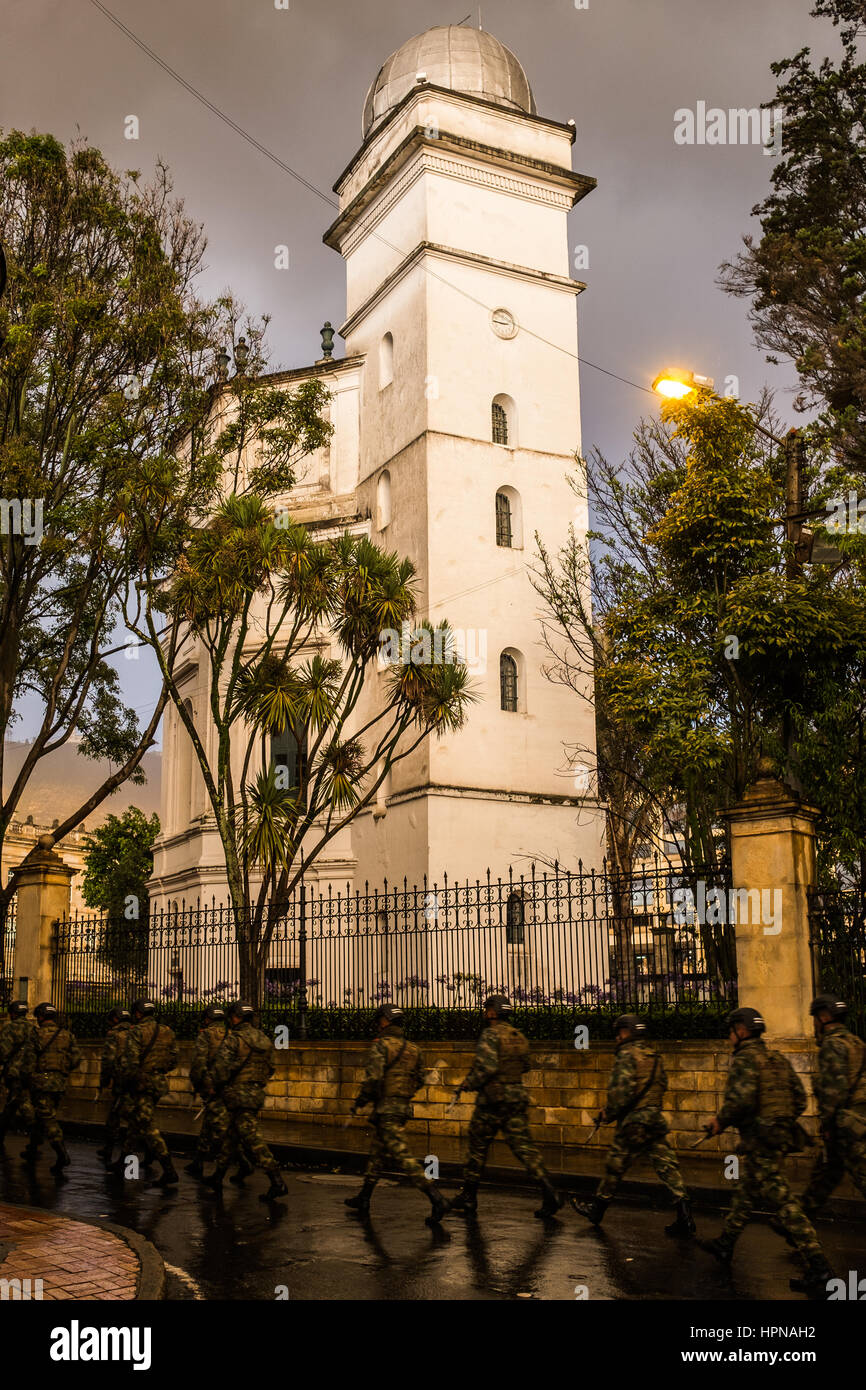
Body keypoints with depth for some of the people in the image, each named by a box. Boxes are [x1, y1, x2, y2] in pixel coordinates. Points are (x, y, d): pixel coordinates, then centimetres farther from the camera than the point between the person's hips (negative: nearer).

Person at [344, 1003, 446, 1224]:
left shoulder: (380, 1045, -12)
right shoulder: (413, 1048, 10)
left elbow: (373, 1078, -21)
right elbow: (419, 1080, 15)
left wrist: (359, 1102, -8)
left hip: (386, 1109, -8)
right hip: (404, 1107, 8)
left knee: (402, 1156, -10)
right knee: (377, 1153, 20)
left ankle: (435, 1197, -20)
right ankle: (363, 1200, 29)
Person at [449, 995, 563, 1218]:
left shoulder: (490, 1035, -12)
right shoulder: (519, 1037, 11)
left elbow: (487, 1067, -22)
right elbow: (526, 1065, 21)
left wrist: (468, 1084, -10)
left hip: (493, 1099, -6)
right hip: (517, 1097, 6)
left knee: (478, 1147, 9)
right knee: (523, 1146, 2)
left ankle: (468, 1198, 19)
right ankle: (549, 1191, -12)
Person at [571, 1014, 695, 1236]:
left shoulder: (627, 1055, -13)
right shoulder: (655, 1056, 12)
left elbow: (622, 1090, -21)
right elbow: (662, 1085, 20)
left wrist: (608, 1113, -8)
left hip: (633, 1122, -7)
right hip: (655, 1119, 7)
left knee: (615, 1167, 8)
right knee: (666, 1166, 3)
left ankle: (597, 1209, 23)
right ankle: (684, 1215, -5)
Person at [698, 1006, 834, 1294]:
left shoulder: (744, 1058, -13)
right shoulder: (778, 1059, 14)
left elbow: (742, 1098, -25)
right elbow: (800, 1099, 13)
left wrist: (720, 1122, -10)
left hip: (759, 1140, -10)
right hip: (780, 1136, 10)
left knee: (782, 1201, -9)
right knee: (745, 1193, 22)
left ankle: (818, 1267, -12)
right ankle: (725, 1245, 35)